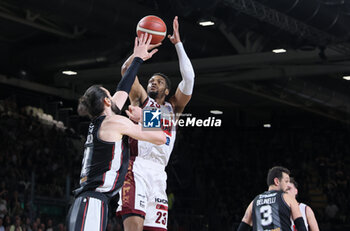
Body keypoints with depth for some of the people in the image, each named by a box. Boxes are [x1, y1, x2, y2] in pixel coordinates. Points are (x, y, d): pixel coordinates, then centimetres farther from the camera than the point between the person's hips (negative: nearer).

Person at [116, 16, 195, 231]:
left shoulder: (173, 108, 24)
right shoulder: (141, 100, 17)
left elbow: (189, 78, 12)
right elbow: (127, 70, 3)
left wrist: (178, 44, 10)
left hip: (158, 173, 4)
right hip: (137, 168, -4)